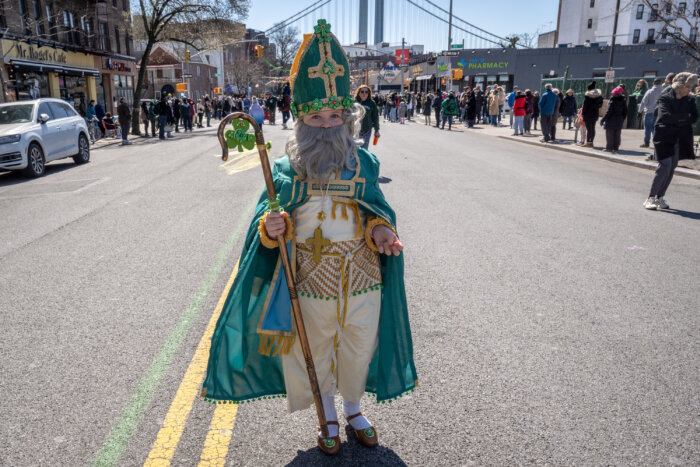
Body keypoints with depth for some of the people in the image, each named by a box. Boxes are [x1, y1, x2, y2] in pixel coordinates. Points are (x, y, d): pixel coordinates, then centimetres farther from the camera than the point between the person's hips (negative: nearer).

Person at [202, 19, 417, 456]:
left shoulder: (364, 162, -2)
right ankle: (329, 416, 47)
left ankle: (354, 409, 49)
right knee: (316, 353, 19)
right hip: (311, 286, -1)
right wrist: (270, 228, -26)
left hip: (362, 283, 1)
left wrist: (382, 231, -17)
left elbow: (378, 211, 5)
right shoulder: (285, 169, -6)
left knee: (358, 352, 20)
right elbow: (266, 221, -3)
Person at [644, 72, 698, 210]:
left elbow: (694, 117, 1)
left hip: (680, 138, 5)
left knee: (671, 168, 4)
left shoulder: (690, 99, 9)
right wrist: (684, 118, -9)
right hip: (664, 136, -5)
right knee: (665, 166, -15)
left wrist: (675, 119, -12)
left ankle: (660, 197, 13)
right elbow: (665, 116, -19)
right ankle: (651, 198, -8)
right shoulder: (665, 97, -6)